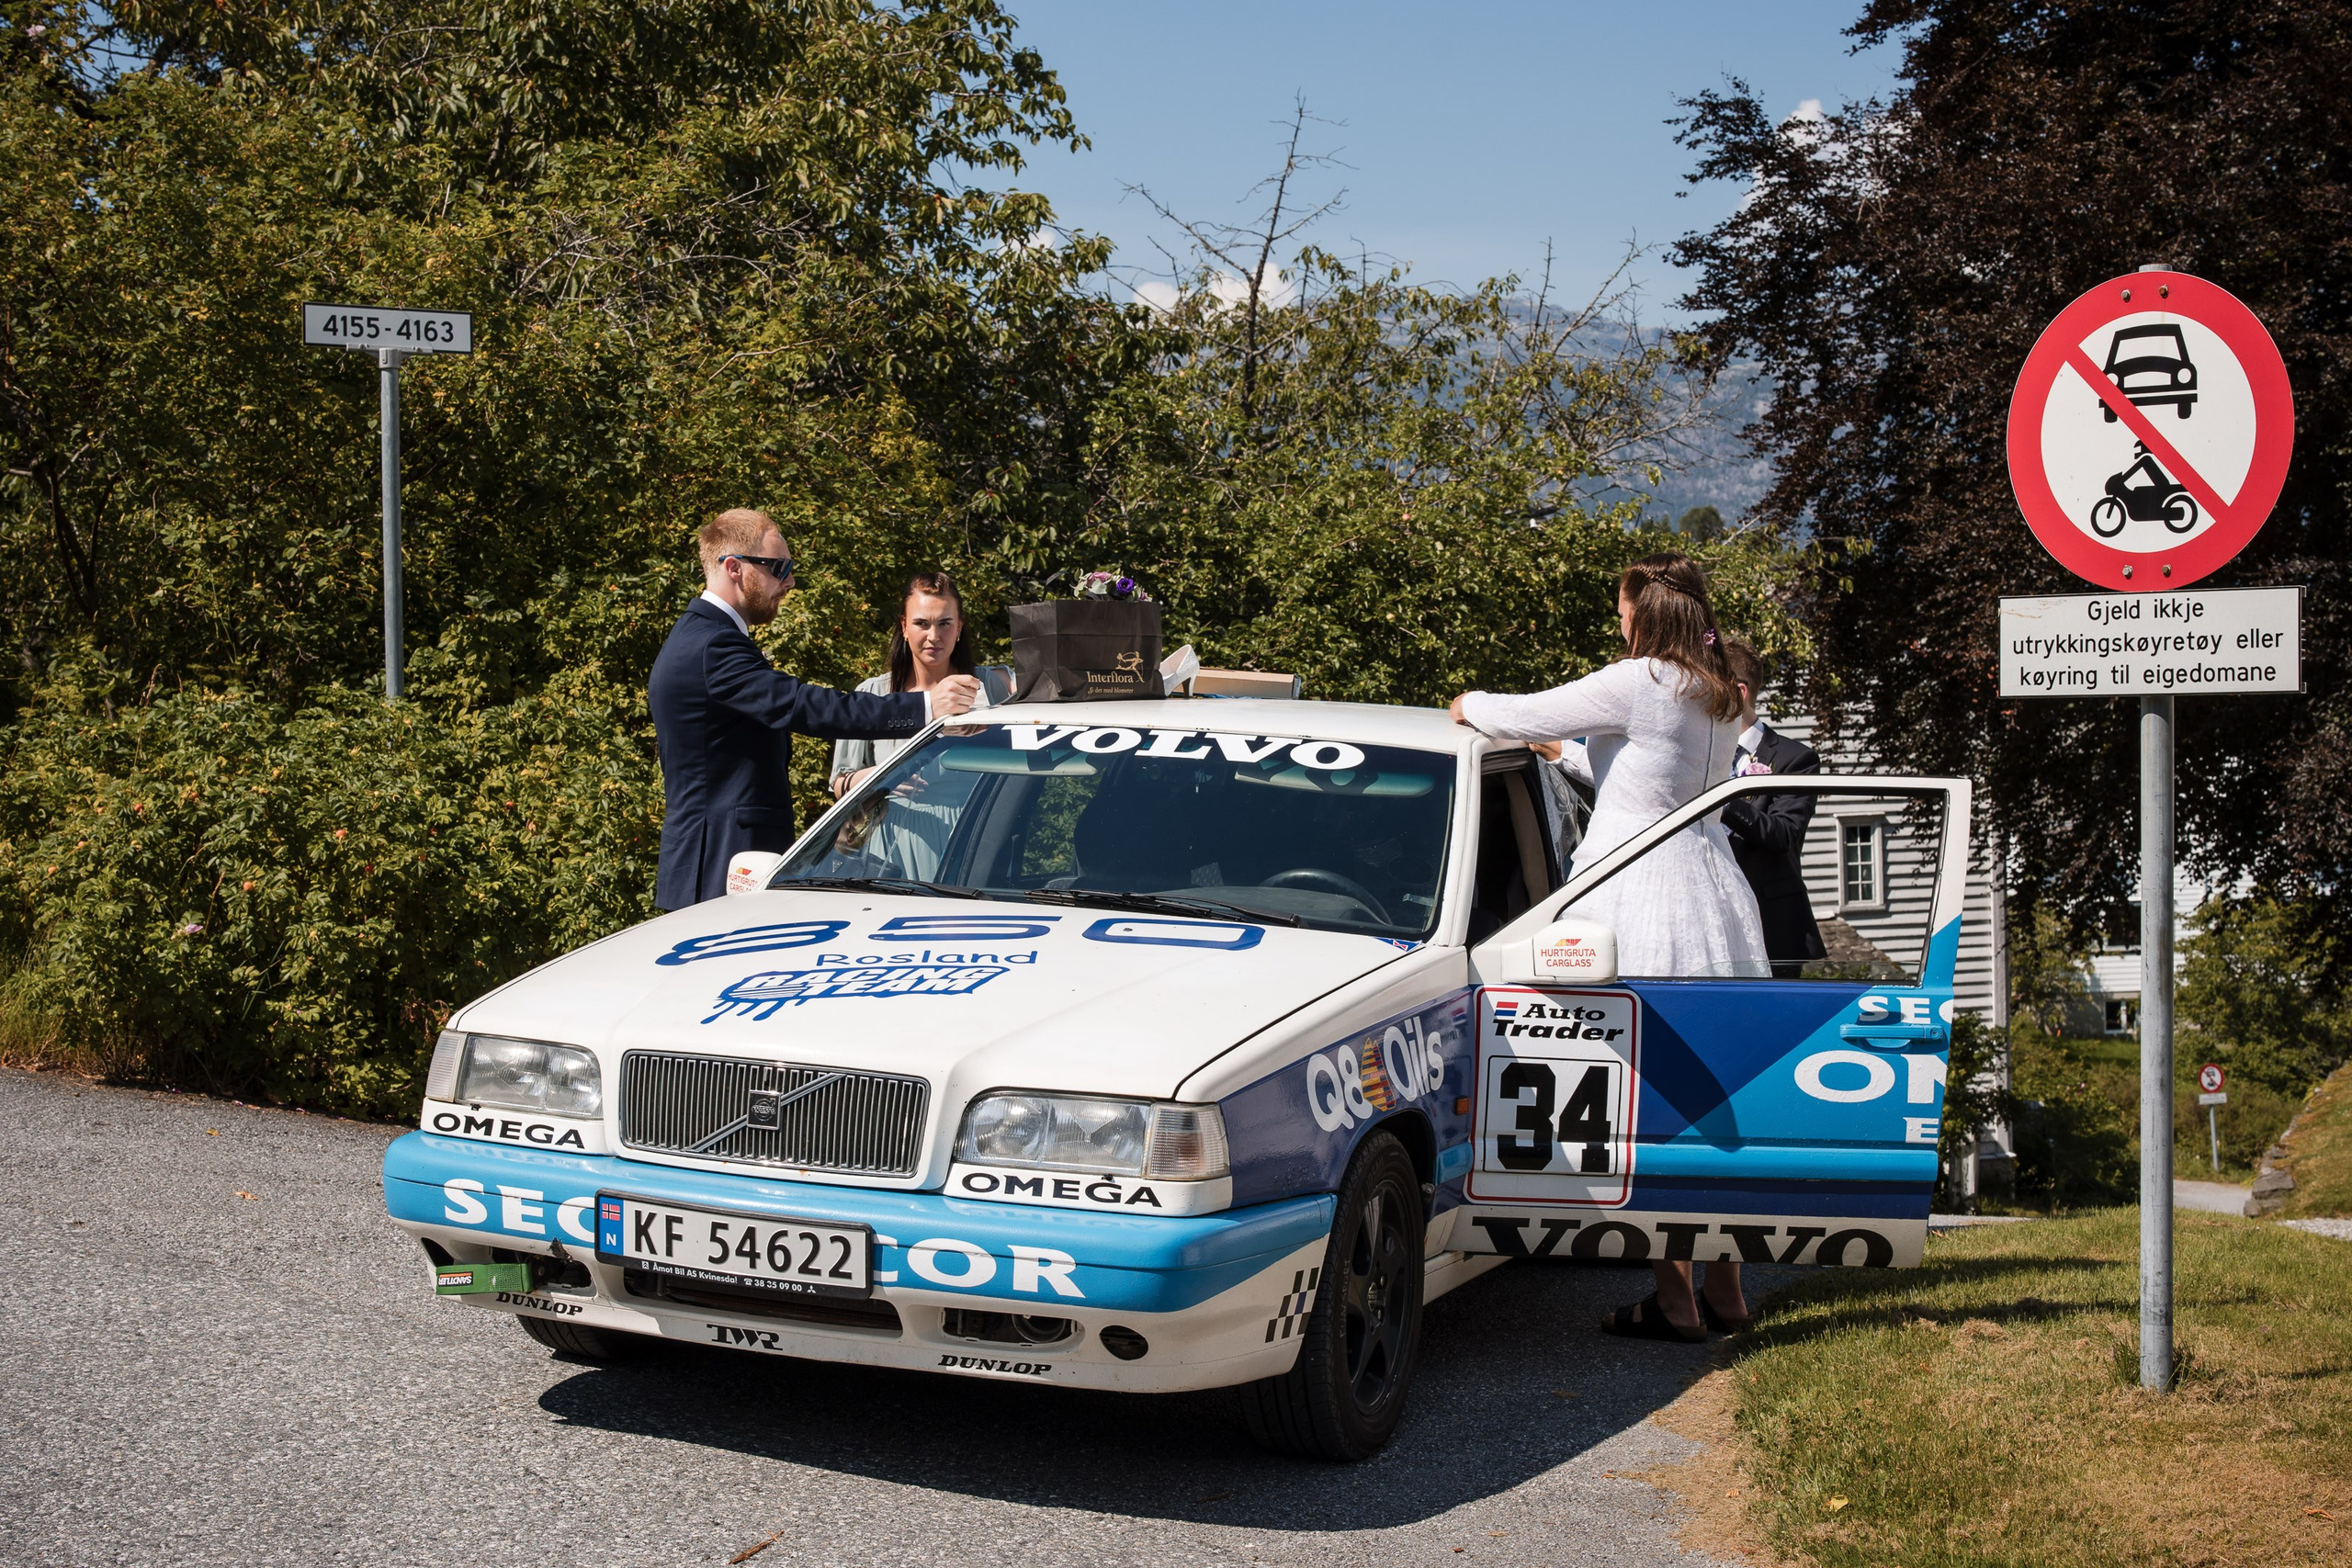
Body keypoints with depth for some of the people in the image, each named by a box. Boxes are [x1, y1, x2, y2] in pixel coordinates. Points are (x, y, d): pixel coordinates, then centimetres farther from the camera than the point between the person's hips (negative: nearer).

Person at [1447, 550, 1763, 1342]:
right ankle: (1725, 1286, 19)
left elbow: (1522, 717, -6)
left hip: (1641, 902, -8)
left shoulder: (1638, 684, -13)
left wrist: (1470, 706, 16)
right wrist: (1569, 753, 36)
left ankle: (1674, 1300, 0)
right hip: (1713, 898, 8)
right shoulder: (1720, 697, 12)